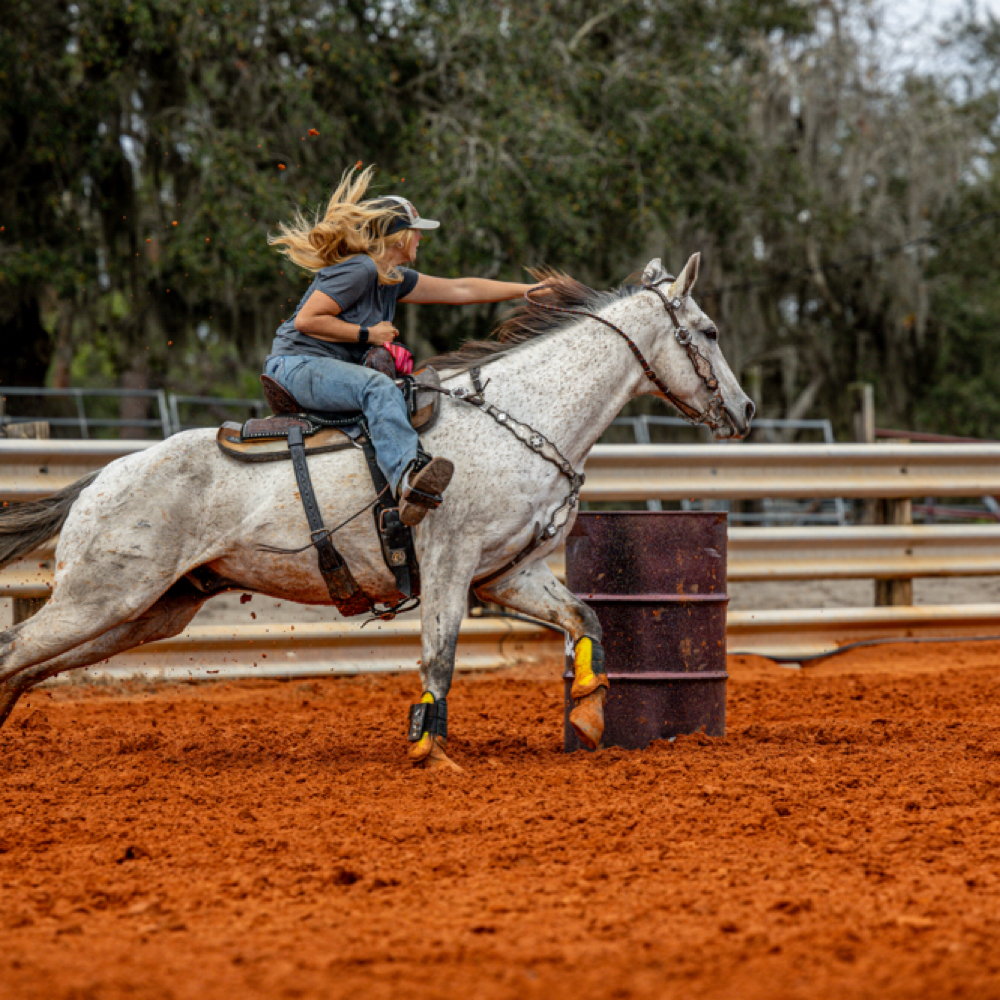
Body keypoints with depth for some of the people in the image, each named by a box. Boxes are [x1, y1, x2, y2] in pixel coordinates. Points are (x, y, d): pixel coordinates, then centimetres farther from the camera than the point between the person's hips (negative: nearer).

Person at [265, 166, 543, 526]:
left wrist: (529, 290, 19)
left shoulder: (393, 279, 15)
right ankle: (408, 479, -57)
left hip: (331, 370, 11)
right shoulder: (359, 271, -14)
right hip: (297, 365, -11)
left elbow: (459, 290, 19)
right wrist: (367, 334, -15)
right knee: (379, 388, -35)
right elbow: (306, 319, -19)